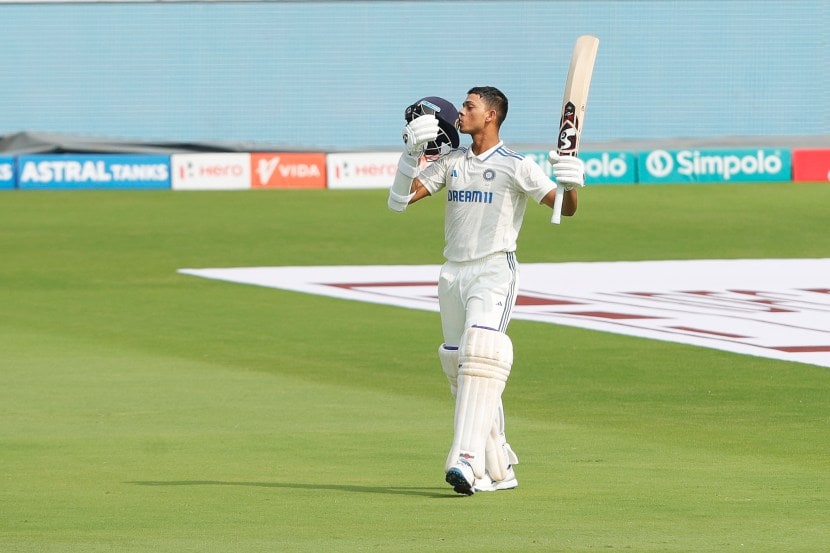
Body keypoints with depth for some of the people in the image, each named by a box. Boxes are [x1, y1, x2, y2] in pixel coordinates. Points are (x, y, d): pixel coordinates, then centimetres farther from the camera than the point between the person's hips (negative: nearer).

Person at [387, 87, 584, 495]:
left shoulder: (515, 167, -4)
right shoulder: (450, 162, 12)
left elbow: (565, 208, -10)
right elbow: (400, 200, 5)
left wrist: (570, 185, -32)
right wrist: (411, 154, -8)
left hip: (495, 270, -7)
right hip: (452, 274, 7)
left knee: (480, 354, -23)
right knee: (458, 365, 9)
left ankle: (468, 461, -34)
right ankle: (499, 470, 18)